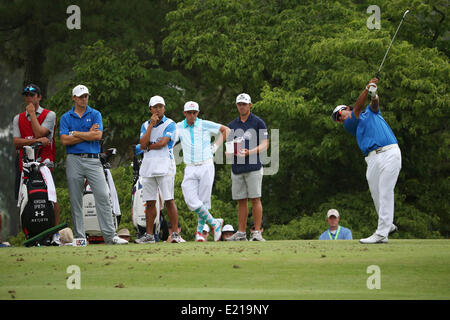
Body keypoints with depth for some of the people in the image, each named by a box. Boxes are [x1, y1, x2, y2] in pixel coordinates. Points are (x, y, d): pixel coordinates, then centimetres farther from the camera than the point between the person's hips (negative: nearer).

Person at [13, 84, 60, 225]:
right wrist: (37, 140, -13)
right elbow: (16, 142, 1)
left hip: (44, 162, -3)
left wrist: (32, 113, -2)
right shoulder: (18, 118, 15)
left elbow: (39, 133, -10)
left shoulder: (49, 115, 5)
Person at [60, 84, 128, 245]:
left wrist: (75, 133, -5)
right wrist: (88, 134, -5)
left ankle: (110, 235, -10)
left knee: (103, 196, -9)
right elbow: (65, 140, -5)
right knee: (75, 200, 1)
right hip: (74, 160, 0)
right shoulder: (66, 117, 9)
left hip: (93, 159, 0)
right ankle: (79, 236, 6)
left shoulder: (95, 114, 10)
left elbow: (98, 135, -6)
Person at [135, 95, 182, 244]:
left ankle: (175, 234, -7)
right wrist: (151, 125, -3)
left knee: (169, 200, -8)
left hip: (164, 167, -5)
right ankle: (149, 235, 10)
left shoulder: (170, 124, 1)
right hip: (148, 167, 5)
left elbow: (162, 143, -13)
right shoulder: (145, 125, 15)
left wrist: (148, 146, 1)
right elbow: (143, 145, -1)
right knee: (150, 202, 6)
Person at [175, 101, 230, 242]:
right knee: (191, 201, -10)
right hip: (190, 169, 2)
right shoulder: (179, 127, 6)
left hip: (206, 167, -2)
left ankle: (199, 231, 11)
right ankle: (214, 223, 7)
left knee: (204, 201, -2)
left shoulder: (205, 125, 1)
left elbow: (226, 130, 12)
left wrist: (216, 145, 5)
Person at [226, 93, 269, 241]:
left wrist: (249, 152, -18)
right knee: (241, 201, 6)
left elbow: (265, 144, -3)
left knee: (255, 199, -8)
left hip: (253, 167, -5)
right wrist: (228, 152, -4)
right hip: (237, 167, 5)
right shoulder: (232, 125, 17)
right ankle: (241, 233, 8)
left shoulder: (258, 122, 2)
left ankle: (257, 232, -7)